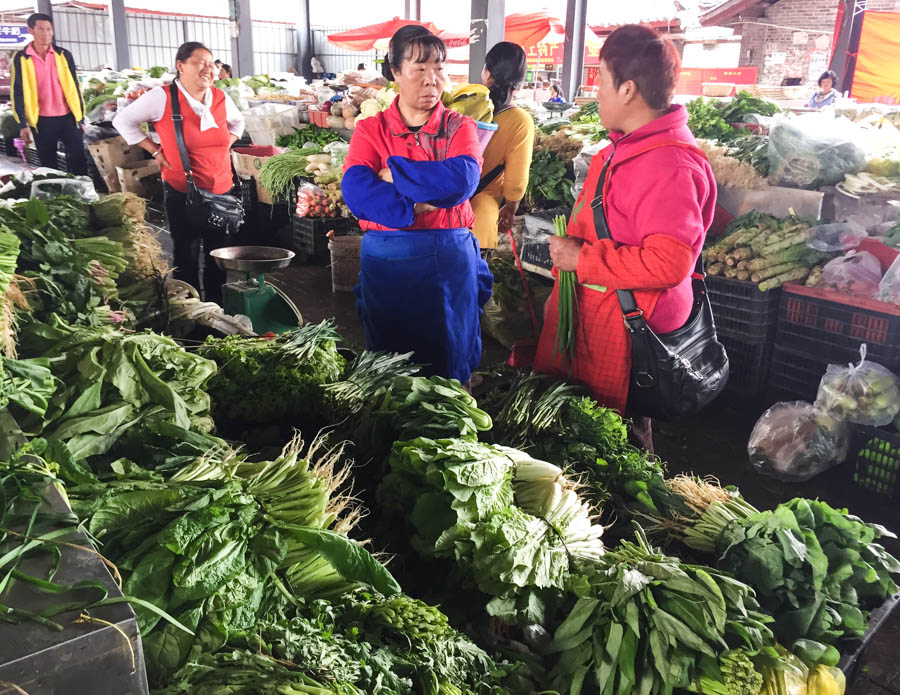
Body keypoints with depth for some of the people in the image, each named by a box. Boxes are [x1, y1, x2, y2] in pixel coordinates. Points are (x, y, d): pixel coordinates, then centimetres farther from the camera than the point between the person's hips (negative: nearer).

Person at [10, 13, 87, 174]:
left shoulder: (63, 55, 3)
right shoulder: (21, 59, -1)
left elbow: (75, 87, 7)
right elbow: (18, 92, 0)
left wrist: (81, 118, 5)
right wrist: (23, 124, -6)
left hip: (68, 117, 1)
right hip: (42, 121, 0)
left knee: (78, 160, -1)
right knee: (49, 165, 8)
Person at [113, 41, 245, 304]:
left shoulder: (221, 98, 5)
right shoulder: (162, 98, -9)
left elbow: (237, 122, 27)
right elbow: (123, 121, 1)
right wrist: (155, 151, -4)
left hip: (222, 191, 5)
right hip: (182, 193, -4)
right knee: (187, 256, 4)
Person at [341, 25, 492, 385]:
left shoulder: (460, 127, 3)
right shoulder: (370, 130, 3)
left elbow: (462, 181, -17)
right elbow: (355, 192, -13)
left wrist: (393, 173, -12)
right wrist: (414, 207, -21)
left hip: (450, 260, 0)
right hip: (386, 260, 0)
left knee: (448, 363, 12)